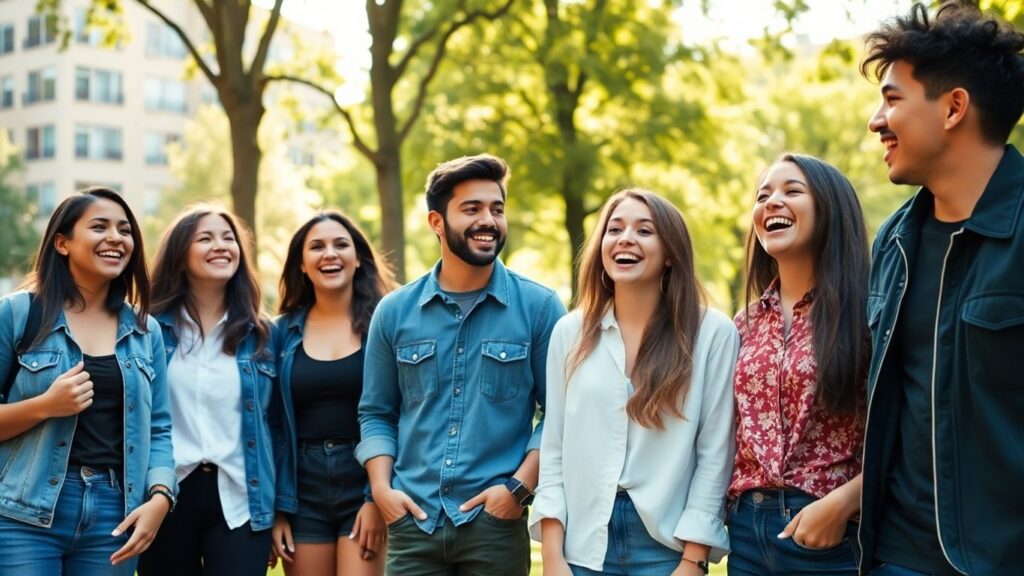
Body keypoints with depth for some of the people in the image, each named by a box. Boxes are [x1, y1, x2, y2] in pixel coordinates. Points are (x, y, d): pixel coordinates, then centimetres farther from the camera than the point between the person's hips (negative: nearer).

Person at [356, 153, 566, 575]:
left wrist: (521, 486, -10)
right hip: (412, 521, 2)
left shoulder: (539, 307, -1)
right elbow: (376, 413, 11)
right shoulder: (394, 311, 5)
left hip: (496, 521, -2)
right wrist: (381, 487, -2)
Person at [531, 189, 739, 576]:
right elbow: (554, 449, 4)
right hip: (584, 543, 2)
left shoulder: (713, 333, -3)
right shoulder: (570, 332, 5)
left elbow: (715, 453, -5)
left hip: (667, 542, -2)